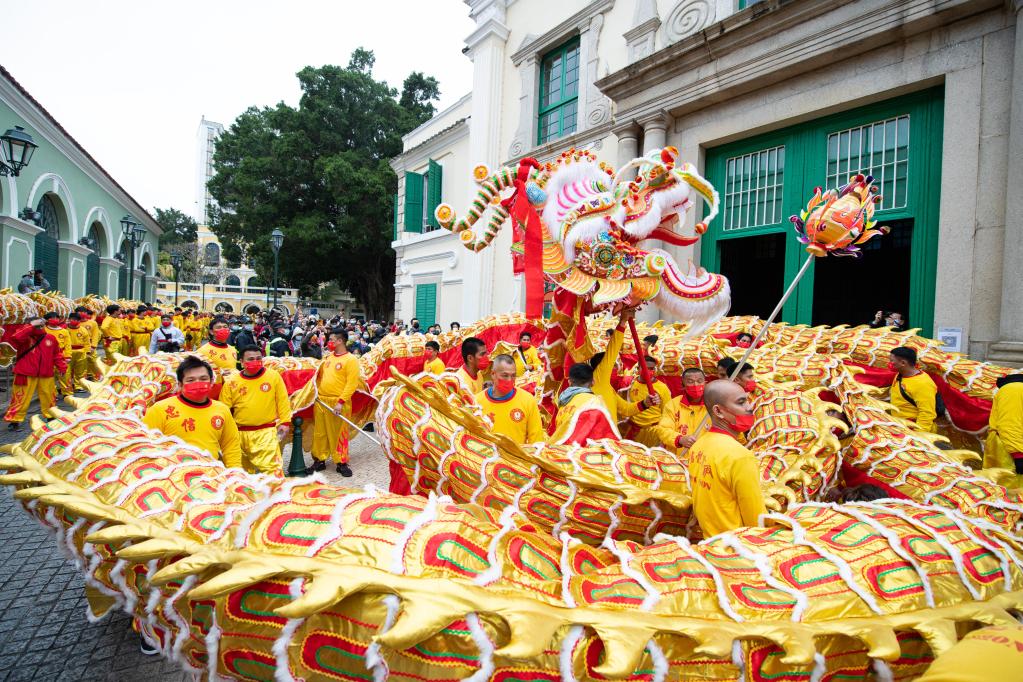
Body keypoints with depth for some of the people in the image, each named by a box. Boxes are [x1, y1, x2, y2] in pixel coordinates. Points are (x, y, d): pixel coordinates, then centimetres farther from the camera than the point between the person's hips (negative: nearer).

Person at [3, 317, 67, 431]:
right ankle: (14, 421, 10)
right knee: (21, 398, 1)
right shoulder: (24, 338, -8)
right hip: (25, 374, -4)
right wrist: (31, 327, -31)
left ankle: (51, 417, 33)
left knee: (48, 397, 17)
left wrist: (62, 367, 6)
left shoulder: (50, 338, 3)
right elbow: (14, 339, -32)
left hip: (46, 375, 4)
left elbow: (57, 354, 11)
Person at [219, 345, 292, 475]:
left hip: (267, 432, -3)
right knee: (243, 471, 16)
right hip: (240, 434, 3)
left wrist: (285, 423, -4)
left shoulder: (273, 376, -2)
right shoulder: (232, 382, 1)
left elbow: (282, 402, 0)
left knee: (272, 467, -10)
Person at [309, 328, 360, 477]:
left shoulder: (350, 360, -9)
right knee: (320, 432, 12)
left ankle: (342, 463, 12)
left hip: (338, 403, -6)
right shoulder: (327, 357, 13)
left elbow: (352, 384, -15)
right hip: (321, 401, 6)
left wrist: (341, 402, -20)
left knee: (339, 433, 1)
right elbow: (319, 375, 23)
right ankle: (319, 460, 23)